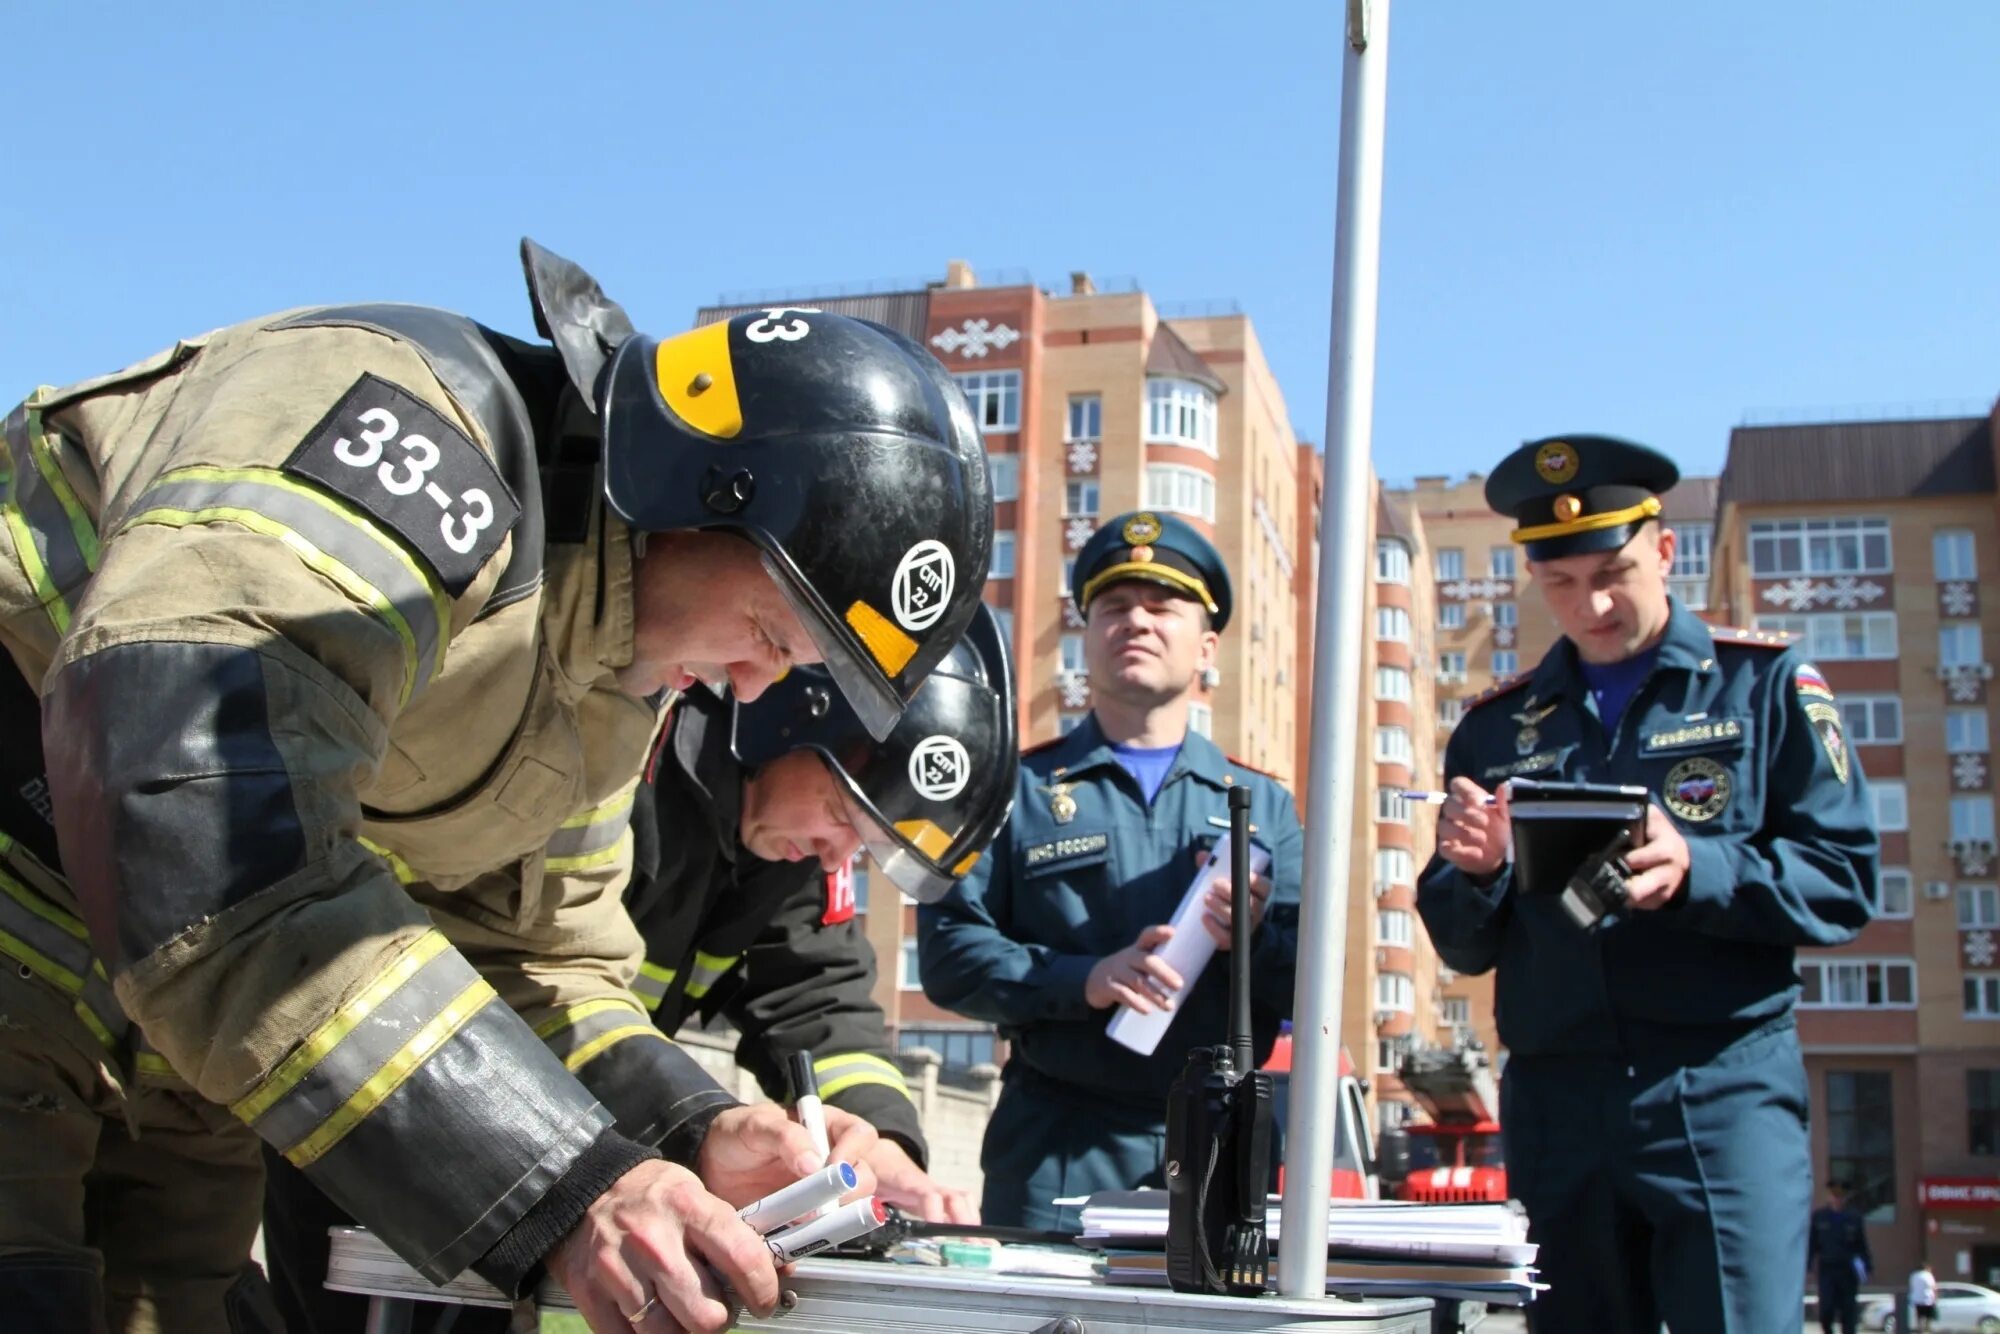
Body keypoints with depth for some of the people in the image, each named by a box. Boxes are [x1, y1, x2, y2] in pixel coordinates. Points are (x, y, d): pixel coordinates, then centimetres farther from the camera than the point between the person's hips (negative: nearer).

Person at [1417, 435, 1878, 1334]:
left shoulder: (1763, 683, 5)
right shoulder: (1497, 728, 12)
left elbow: (1842, 882, -3)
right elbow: (1464, 948, 13)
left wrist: (1695, 872, -20)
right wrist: (1474, 871, -9)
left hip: (1722, 1094, -3)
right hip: (1555, 1104, 3)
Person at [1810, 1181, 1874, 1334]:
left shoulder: (1855, 1218, 5)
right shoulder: (1818, 1217, 4)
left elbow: (1862, 1246, 6)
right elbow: (1811, 1244, 5)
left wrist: (1868, 1266, -4)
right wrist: (1809, 1265, -2)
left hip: (1848, 1271, 1)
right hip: (1827, 1270, -1)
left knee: (1849, 1313, 1)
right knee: (1826, 1310, -9)